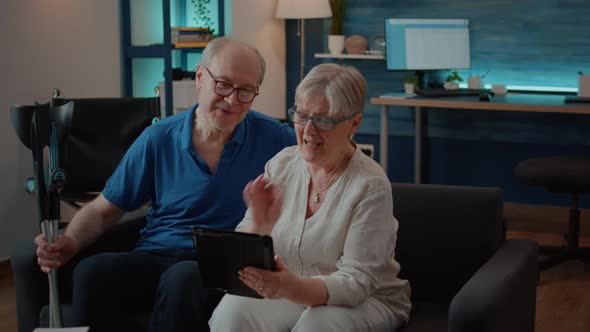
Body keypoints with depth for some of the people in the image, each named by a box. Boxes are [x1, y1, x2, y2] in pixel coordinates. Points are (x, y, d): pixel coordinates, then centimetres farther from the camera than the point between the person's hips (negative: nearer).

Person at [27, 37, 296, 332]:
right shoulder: (159, 139, 6)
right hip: (154, 256, 2)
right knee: (91, 272, -31)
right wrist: (70, 242, -10)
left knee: (182, 279, -38)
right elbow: (103, 210, 11)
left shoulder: (272, 138, 4)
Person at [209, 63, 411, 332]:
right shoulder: (281, 164, 0)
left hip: (366, 302, -3)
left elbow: (356, 281, -19)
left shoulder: (371, 186, -15)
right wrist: (259, 227, -25)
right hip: (287, 292, 3)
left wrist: (294, 289, -38)